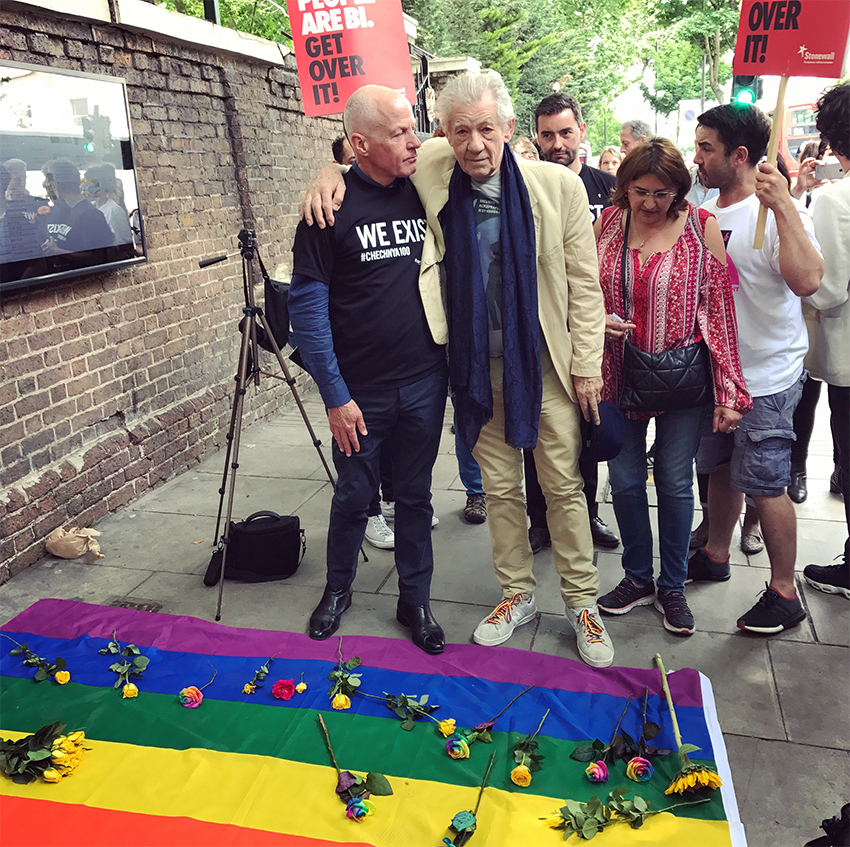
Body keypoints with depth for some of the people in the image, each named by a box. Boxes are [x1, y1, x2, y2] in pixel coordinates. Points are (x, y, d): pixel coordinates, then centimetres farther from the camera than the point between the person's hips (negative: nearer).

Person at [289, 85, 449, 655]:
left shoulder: (425, 193, 4)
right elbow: (308, 306, -9)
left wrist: (454, 369, 5)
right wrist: (335, 395, -12)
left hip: (424, 382, 3)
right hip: (361, 391, -3)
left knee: (416, 496, 13)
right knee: (354, 497, 12)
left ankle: (415, 601, 29)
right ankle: (338, 590, 36)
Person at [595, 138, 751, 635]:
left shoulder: (701, 226, -5)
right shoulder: (609, 222, 2)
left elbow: (721, 309, -6)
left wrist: (728, 389, -9)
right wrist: (599, 319, -10)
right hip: (620, 373, 2)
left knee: (675, 483, 7)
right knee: (625, 480, 8)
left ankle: (673, 586, 26)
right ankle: (638, 578, 29)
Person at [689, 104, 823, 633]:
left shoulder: (778, 213, -15)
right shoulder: (705, 214, 7)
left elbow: (807, 281, -32)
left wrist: (784, 206, -32)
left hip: (768, 376, -7)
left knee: (766, 484, -1)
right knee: (721, 470, 19)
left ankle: (784, 592, 14)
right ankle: (716, 556, 37)